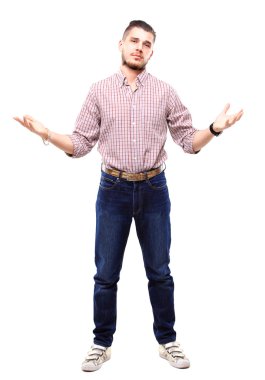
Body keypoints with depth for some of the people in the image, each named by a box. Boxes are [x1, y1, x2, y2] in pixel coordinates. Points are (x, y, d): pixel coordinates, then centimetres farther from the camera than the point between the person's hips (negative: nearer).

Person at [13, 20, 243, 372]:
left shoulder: (165, 92, 3)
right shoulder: (99, 91, 2)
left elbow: (189, 141, 3)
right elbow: (80, 145, -1)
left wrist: (215, 128, -16)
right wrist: (46, 133, -16)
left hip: (154, 190, 0)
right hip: (113, 190, 0)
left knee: (159, 272, 10)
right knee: (106, 274, 7)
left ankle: (167, 341, 26)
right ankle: (102, 344, 23)